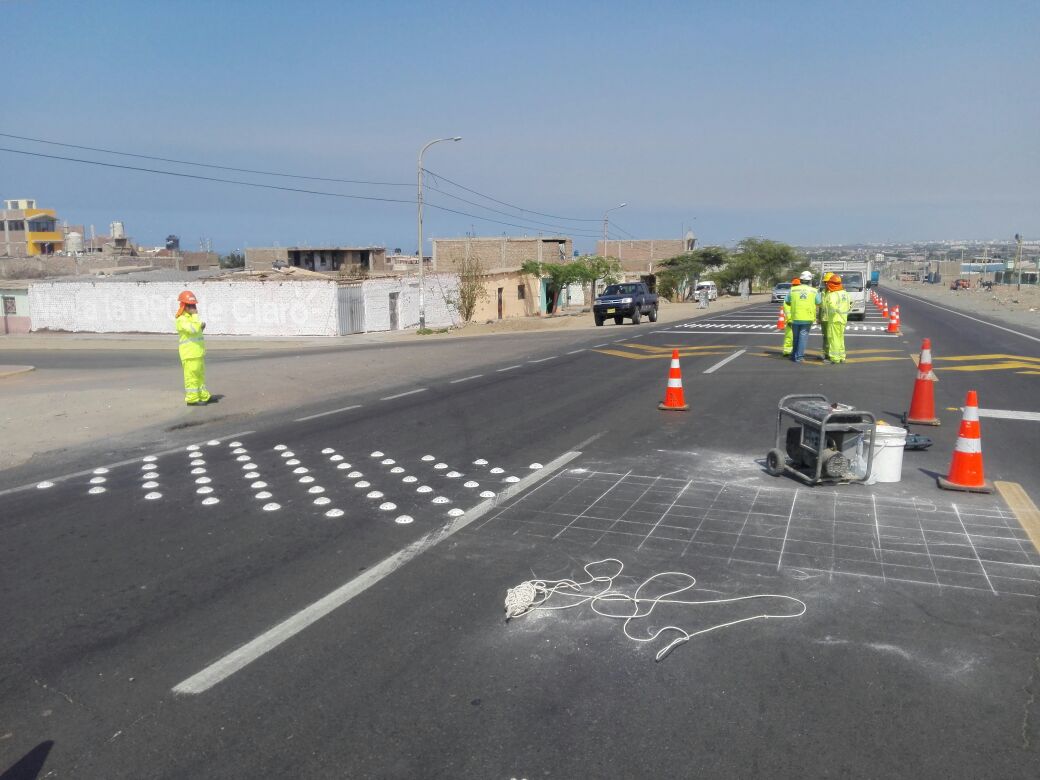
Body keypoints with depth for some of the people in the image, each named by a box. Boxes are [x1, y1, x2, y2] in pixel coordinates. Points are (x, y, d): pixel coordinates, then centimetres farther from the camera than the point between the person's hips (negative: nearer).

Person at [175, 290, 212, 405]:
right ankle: (192, 399, -4)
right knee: (191, 375, -7)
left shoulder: (191, 317, 19)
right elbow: (193, 329, -29)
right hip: (189, 354, -10)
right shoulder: (181, 320, -13)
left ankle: (204, 396, 24)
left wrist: (201, 327, 14)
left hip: (198, 352, 10)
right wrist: (195, 315, -21)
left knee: (200, 374, 16)